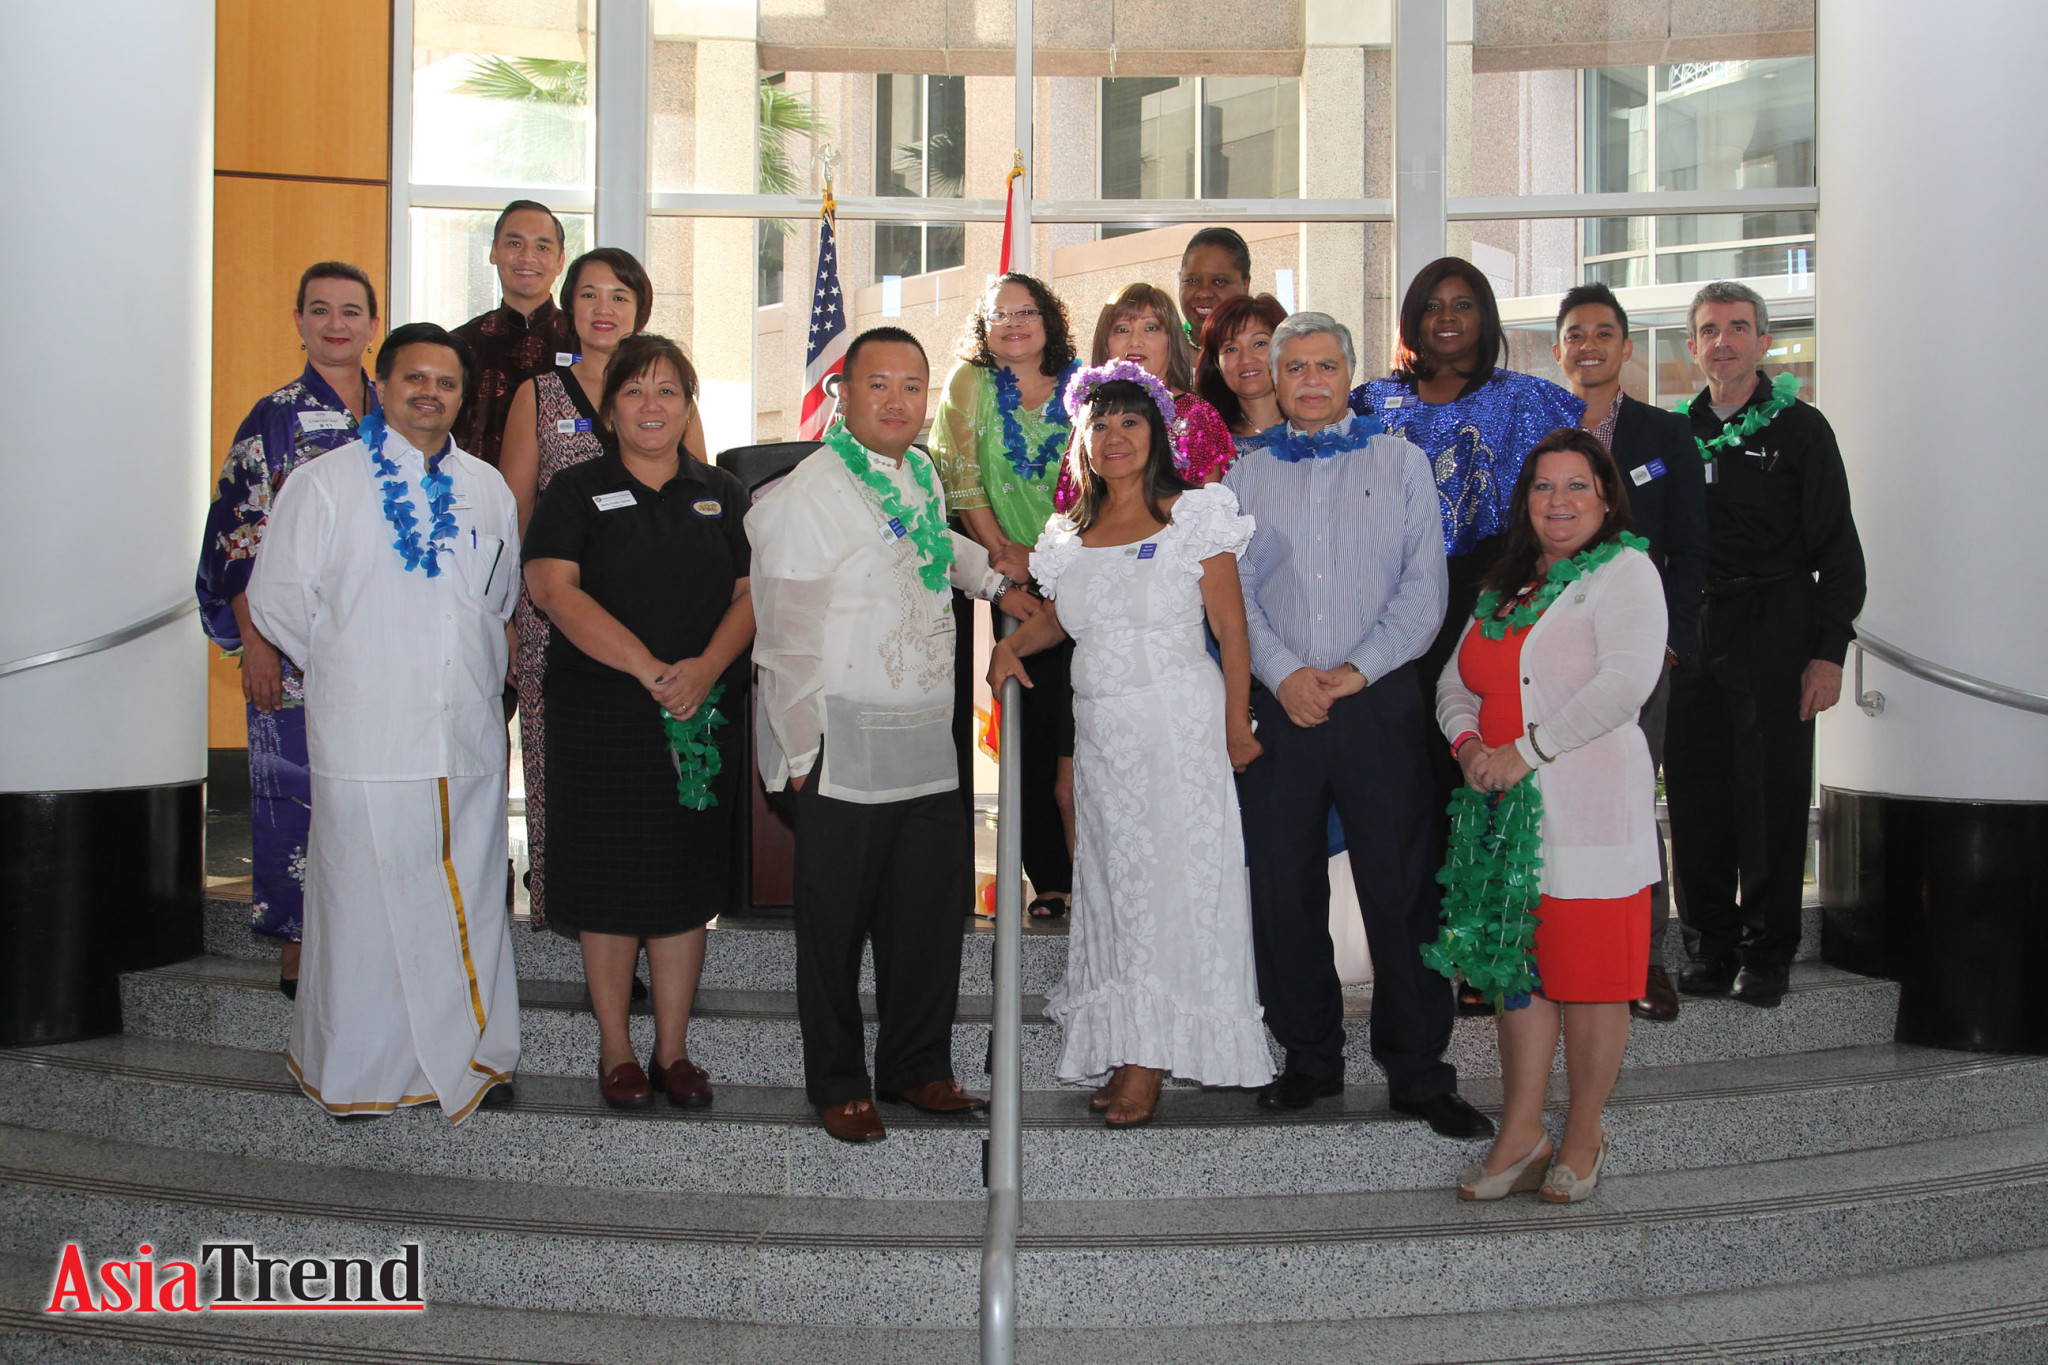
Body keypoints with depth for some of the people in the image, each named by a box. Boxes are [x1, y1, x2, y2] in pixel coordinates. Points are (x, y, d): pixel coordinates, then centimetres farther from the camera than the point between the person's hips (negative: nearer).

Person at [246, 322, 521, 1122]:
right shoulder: (323, 485, -1)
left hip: (470, 739, 4)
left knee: (472, 902, 8)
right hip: (367, 746, -4)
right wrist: (346, 668, 6)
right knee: (366, 904, 0)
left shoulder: (487, 489, 13)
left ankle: (475, 1057, 20)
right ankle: (353, 1073, 13)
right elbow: (277, 602, 0)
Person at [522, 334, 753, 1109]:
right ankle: (616, 1051, 15)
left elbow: (751, 593, 5)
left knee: (687, 883, 6)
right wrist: (648, 668, -20)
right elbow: (554, 588, -11)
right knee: (610, 882, 2)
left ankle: (673, 1050, 17)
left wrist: (707, 667, -15)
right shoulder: (576, 493, 3)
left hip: (701, 717, 3)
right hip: (599, 719, -2)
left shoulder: (721, 495, 12)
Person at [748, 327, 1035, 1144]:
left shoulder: (923, 476, 10)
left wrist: (994, 583, 27)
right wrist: (803, 749, -11)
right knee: (836, 922, 3)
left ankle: (917, 1067, 25)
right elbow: (786, 635, -12)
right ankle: (838, 1084, 18)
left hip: (927, 740, 7)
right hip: (844, 749, -7)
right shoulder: (807, 494, -12)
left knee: (935, 907, 9)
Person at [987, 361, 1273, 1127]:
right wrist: (1012, 645, 6)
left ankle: (1152, 1060, 0)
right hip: (1099, 729, 5)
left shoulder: (1193, 517, -3)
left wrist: (1237, 728, -11)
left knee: (1171, 878, -5)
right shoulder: (1071, 536, 11)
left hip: (1177, 724, -5)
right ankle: (1121, 1049, 13)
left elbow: (1232, 631, -6)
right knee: (1112, 878, 6)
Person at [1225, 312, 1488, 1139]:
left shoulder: (1399, 462, 10)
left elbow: (1423, 584, 2)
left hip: (1379, 701, -2)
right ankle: (1310, 1057, 18)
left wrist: (1359, 669, -9)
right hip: (1278, 704, 2)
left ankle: (1418, 1072, 5)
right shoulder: (1246, 478, 14)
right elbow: (1234, 590, 6)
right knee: (1283, 889, 4)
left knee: (1401, 887, -3)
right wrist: (1284, 673, -10)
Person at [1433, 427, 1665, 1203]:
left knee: (1588, 976, 0)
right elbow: (1457, 681, 20)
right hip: (1505, 810, 7)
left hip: (1588, 810, -7)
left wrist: (1525, 750, -18)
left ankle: (1583, 1137, 13)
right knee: (1517, 969, 9)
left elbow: (1626, 681, -18)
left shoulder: (1623, 572, -4)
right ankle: (1521, 1137, 16)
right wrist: (1467, 743, -2)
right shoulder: (1504, 587, 18)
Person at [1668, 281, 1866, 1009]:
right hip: (1691, 633, 3)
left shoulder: (1799, 429, 2)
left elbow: (1837, 547, -1)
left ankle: (1768, 951, 8)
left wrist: (1829, 650, -9)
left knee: (1772, 794, -2)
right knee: (1695, 793, 3)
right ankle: (1713, 943, 14)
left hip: (1775, 633, -3)